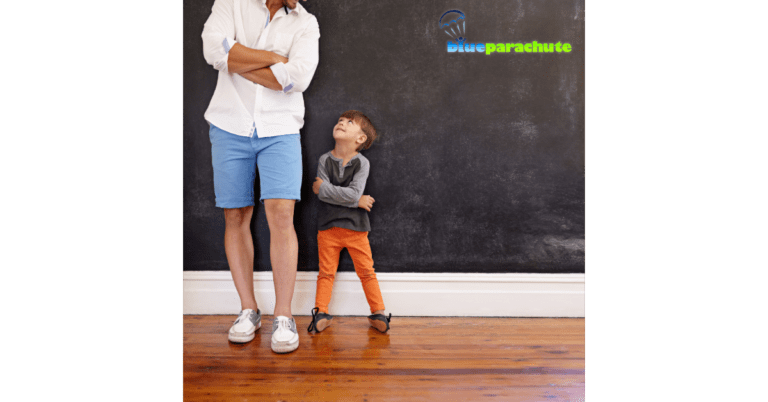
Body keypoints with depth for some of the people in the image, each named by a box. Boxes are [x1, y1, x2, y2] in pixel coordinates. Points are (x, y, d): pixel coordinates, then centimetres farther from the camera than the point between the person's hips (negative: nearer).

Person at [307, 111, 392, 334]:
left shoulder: (362, 163, -5)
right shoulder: (325, 160, 0)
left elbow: (354, 193, -18)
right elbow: (322, 194, -11)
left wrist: (323, 187, -13)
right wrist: (356, 201, -15)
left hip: (356, 227, -1)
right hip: (328, 226, 1)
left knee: (366, 272, 6)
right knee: (326, 273, 9)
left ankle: (377, 313, 15)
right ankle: (321, 313, 18)